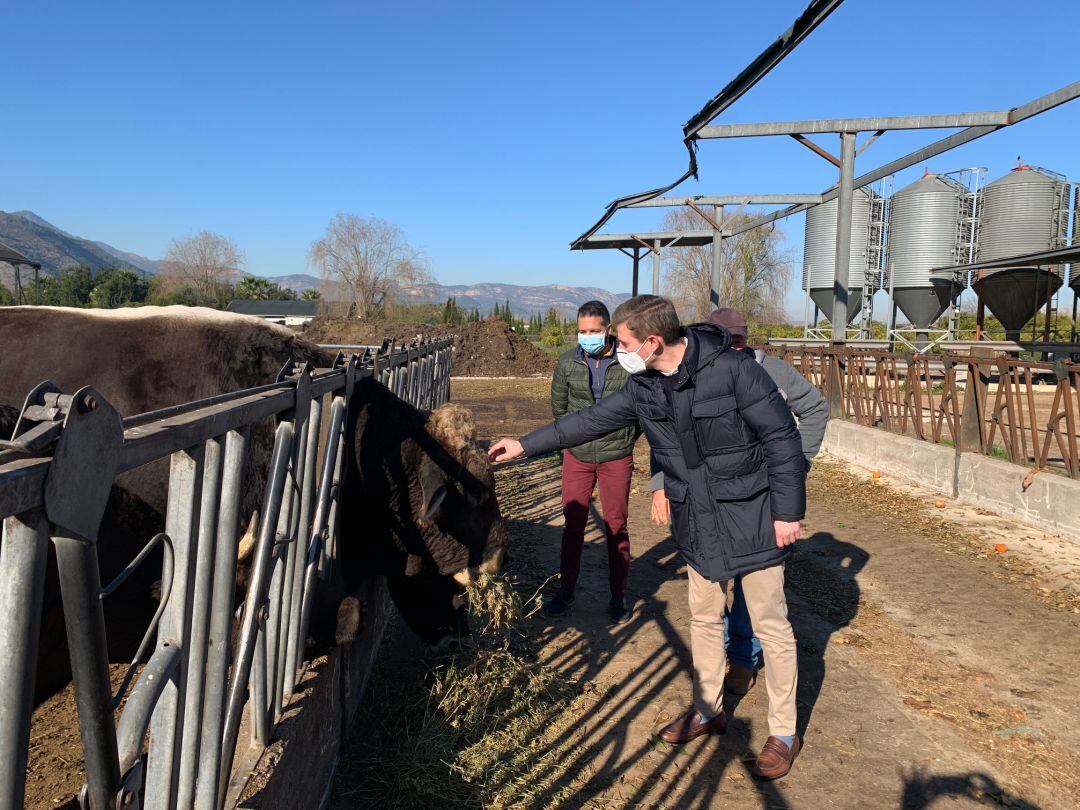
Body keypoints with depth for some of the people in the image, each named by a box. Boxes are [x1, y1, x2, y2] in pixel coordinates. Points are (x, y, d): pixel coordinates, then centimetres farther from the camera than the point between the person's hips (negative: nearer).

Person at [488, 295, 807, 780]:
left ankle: (783, 733, 22)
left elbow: (782, 438, -17)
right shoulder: (643, 387, -1)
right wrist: (526, 446, 11)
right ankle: (708, 709, 38)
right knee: (704, 619, 18)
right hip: (697, 522, 6)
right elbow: (591, 420, 9)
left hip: (752, 518, -6)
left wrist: (788, 511, -15)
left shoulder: (731, 369, -22)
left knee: (771, 625, 6)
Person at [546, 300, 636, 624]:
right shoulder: (568, 363, -2)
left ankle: (618, 595, 20)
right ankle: (566, 590, 23)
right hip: (577, 455, 2)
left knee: (616, 525, 6)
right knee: (573, 523, 9)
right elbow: (559, 407, 12)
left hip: (616, 456, -2)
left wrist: (625, 437, 10)